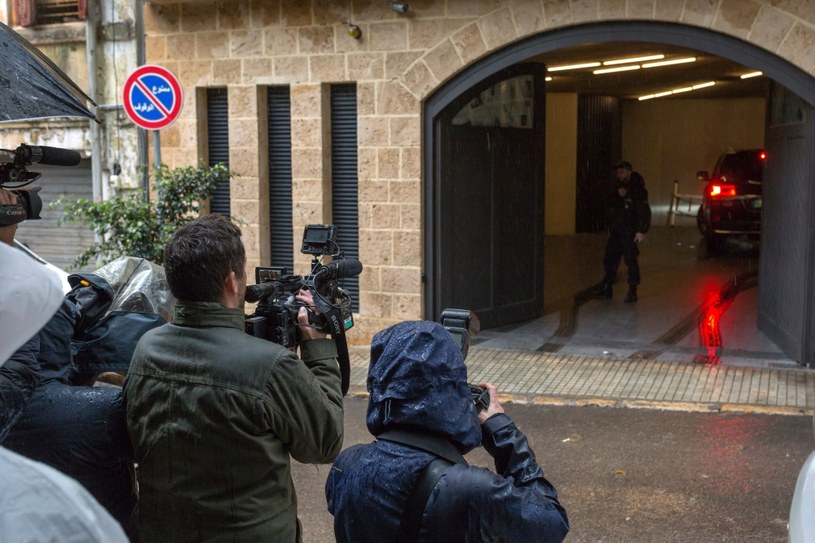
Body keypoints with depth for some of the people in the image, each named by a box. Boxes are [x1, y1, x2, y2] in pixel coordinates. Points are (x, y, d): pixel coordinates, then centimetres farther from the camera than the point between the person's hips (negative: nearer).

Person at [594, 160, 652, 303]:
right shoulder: (617, 188, 15)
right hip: (615, 231, 7)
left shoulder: (638, 189, -7)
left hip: (629, 232, -7)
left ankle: (632, 292, 3)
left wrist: (642, 231, -19)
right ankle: (606, 289, 16)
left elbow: (645, 211, -12)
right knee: (609, 259, 8)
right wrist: (618, 196, -6)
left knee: (630, 260, -5)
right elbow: (609, 206, 11)